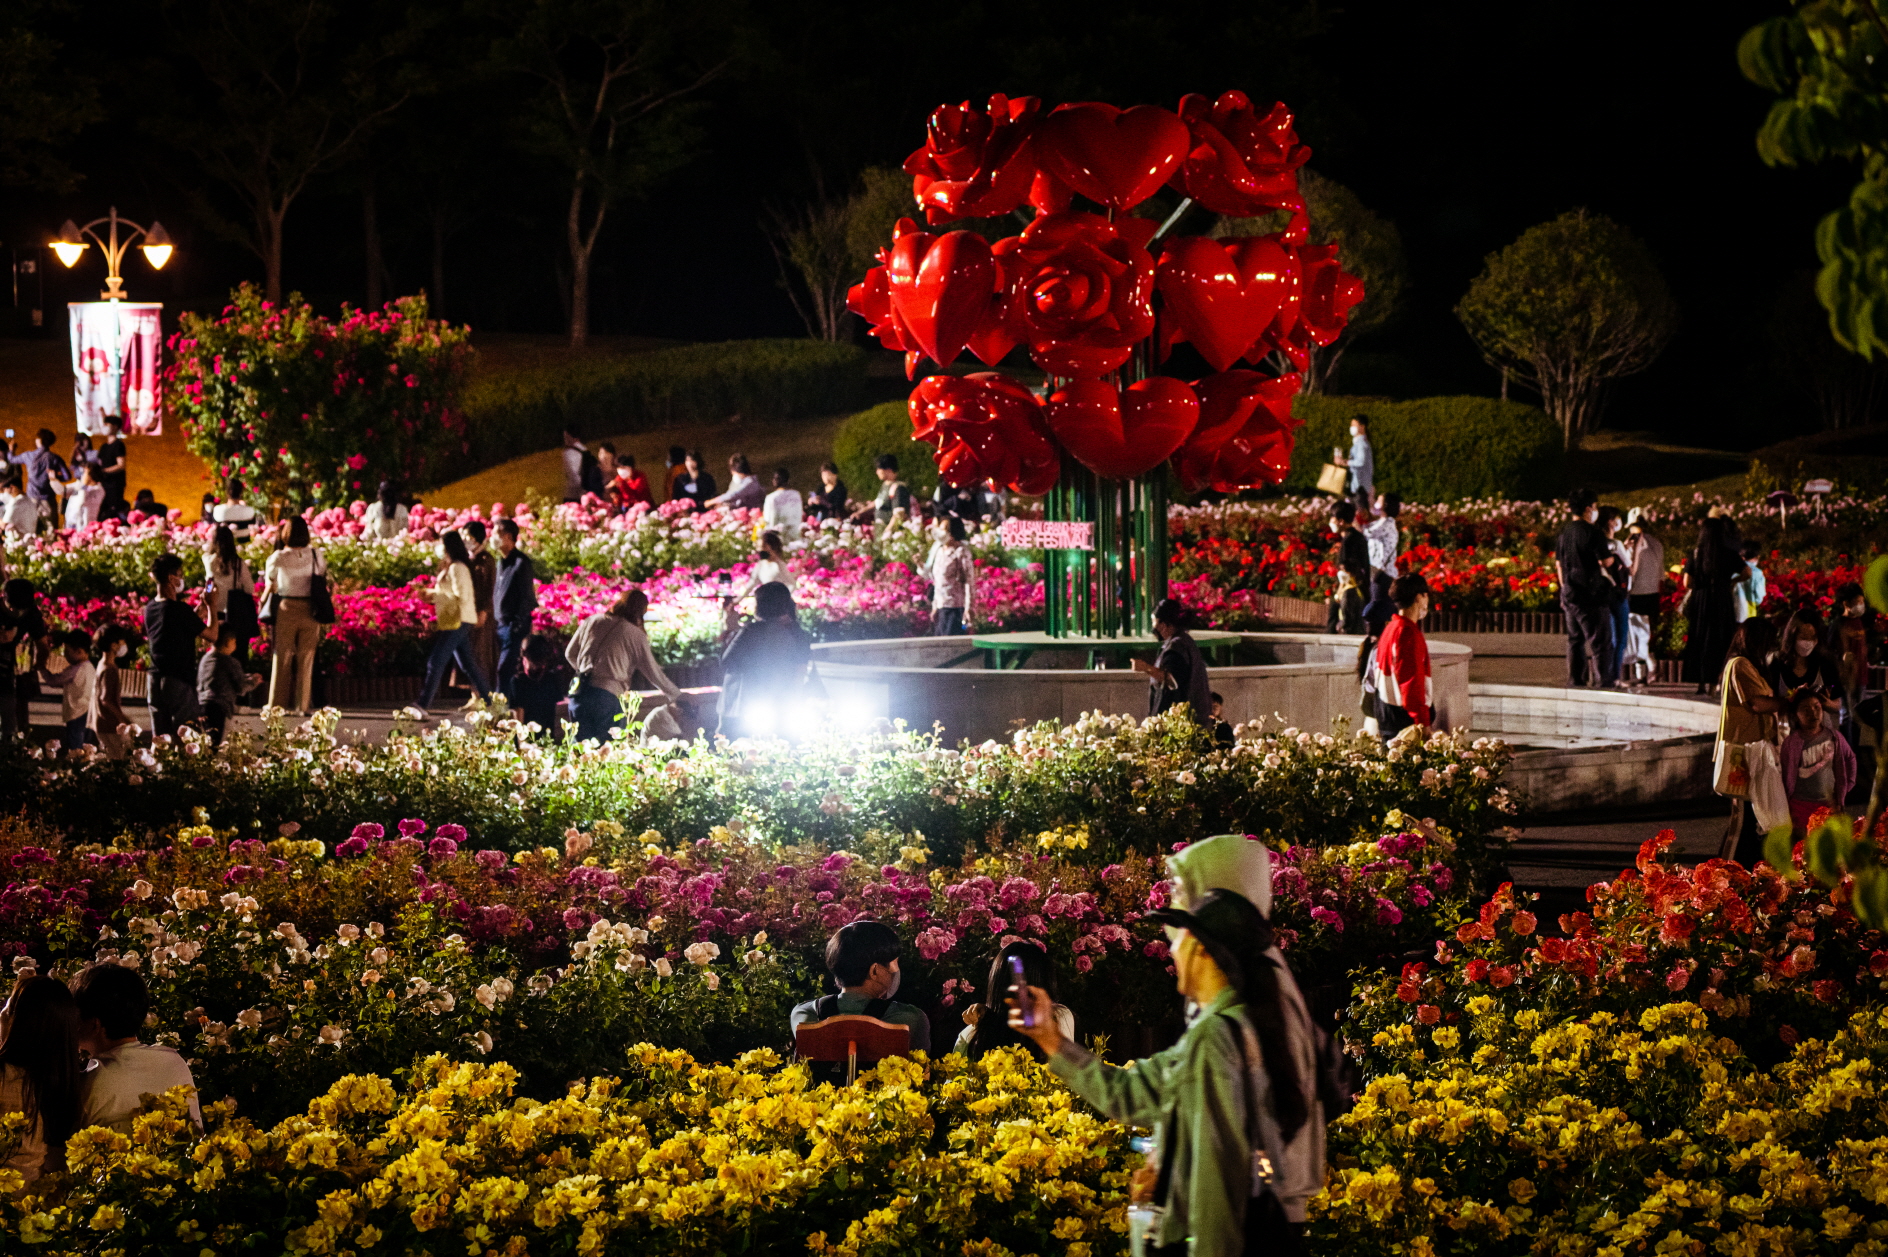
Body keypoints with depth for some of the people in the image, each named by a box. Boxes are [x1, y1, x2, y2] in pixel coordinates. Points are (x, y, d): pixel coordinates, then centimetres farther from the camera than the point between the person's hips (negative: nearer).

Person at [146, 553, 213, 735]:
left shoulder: (150, 609, 6)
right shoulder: (180, 609, -17)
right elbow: (212, 635, -11)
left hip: (155, 680, 7)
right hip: (180, 682, -7)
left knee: (159, 740, 10)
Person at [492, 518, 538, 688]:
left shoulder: (521, 562, -11)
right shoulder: (501, 562, 15)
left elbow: (527, 597, -14)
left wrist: (518, 626, -17)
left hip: (514, 625, -8)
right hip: (501, 624, 8)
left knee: (505, 668, -11)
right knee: (506, 669, 10)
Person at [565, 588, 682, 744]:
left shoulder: (592, 621, 12)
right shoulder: (635, 635, 0)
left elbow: (570, 653, 22)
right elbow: (653, 673, 7)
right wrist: (675, 694, 21)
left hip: (579, 691, 4)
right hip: (607, 697, -4)